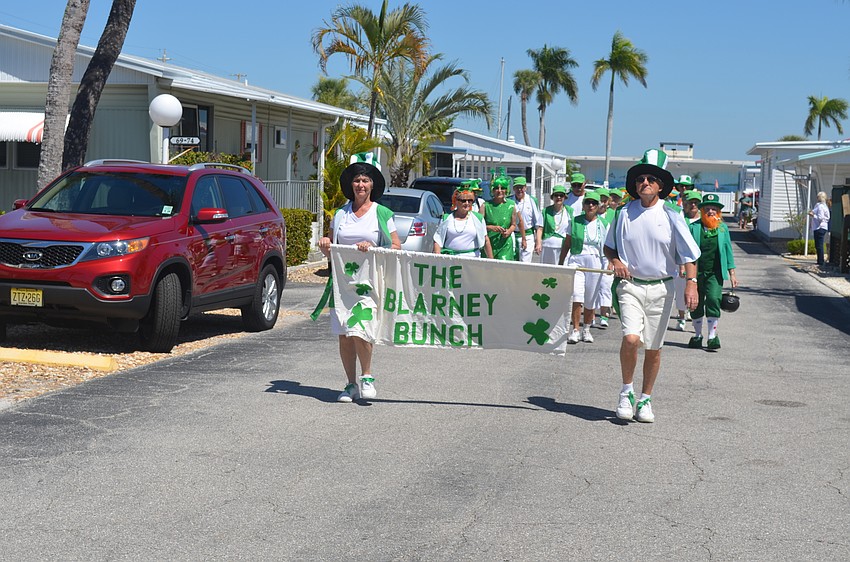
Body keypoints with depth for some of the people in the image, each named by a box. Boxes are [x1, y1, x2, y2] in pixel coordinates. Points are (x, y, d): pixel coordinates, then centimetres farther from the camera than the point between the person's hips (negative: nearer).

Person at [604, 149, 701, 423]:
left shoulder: (671, 217, -1)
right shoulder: (624, 214, 3)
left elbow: (689, 254, -1)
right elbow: (609, 246, 16)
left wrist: (691, 282, -15)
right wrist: (615, 261, -5)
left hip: (661, 288, 1)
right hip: (630, 284, -1)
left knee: (654, 348, 7)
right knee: (631, 338, -20)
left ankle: (645, 400, 23)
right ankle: (627, 391, 1)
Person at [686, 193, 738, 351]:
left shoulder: (723, 228, 8)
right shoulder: (693, 227, 2)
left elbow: (728, 250, 11)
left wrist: (732, 274, 10)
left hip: (715, 273, 0)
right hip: (697, 272, 0)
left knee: (713, 299, -16)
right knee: (696, 304, 7)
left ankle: (712, 336, -9)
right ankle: (697, 335, 24)